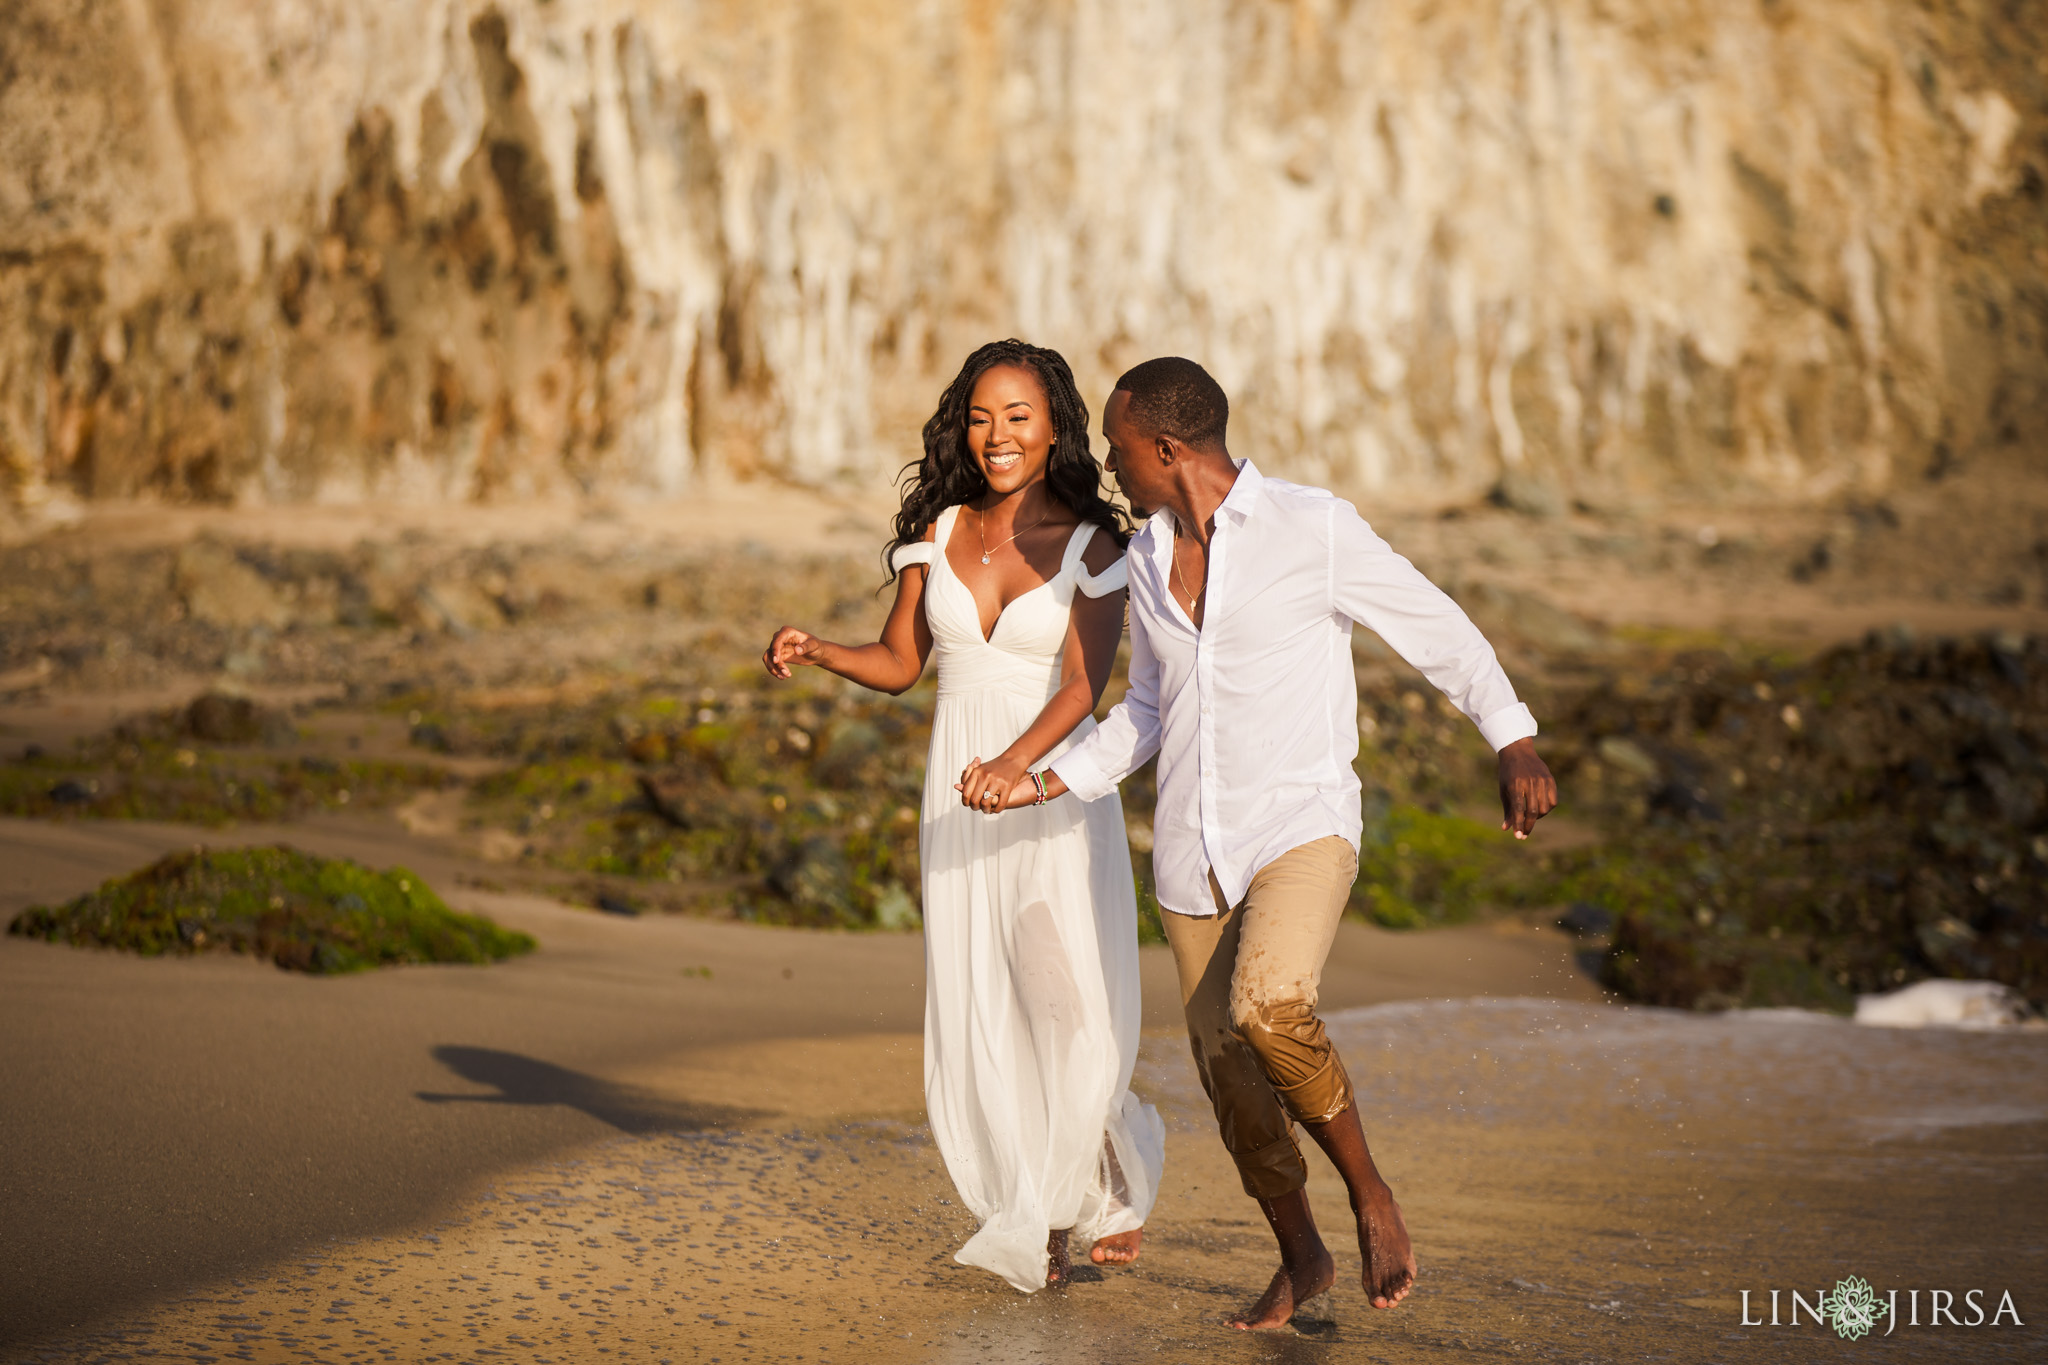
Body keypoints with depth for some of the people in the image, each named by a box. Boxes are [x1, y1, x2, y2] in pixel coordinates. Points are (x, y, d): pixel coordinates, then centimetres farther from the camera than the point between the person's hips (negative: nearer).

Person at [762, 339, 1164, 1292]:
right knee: (980, 1015, 1)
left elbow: (1084, 684, -16)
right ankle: (1046, 1216, 20)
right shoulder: (940, 531, 6)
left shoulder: (1091, 544, -5)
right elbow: (899, 663, 10)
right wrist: (815, 651, -10)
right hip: (961, 794, 3)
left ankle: (1112, 1159, 19)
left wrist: (1014, 762, -33)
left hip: (1055, 789, -3)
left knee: (1069, 995, -12)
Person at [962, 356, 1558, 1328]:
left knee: (1267, 1010, -30)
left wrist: (1516, 747, -14)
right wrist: (1042, 782, 11)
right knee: (1230, 1074, 8)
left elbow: (1439, 631, -3)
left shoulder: (1314, 529, -9)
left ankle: (1369, 1193, -8)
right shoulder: (1149, 560, 9)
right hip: (1193, 849, 6)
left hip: (1302, 826, -6)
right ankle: (1301, 1258, 29)